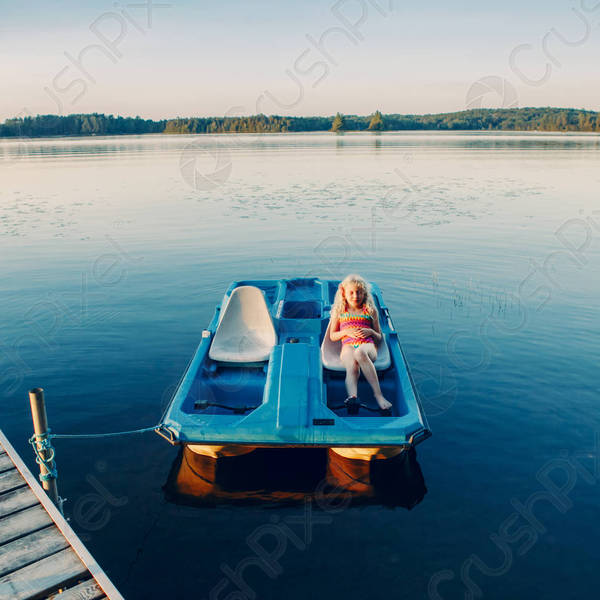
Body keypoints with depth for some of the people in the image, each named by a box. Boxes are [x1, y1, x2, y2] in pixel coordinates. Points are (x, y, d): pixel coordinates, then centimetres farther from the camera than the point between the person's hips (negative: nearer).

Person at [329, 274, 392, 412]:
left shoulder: (370, 310, 20)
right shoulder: (339, 311, 21)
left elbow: (379, 337, 22)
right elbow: (332, 336, 20)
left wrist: (370, 332, -1)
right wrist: (346, 332, 0)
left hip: (368, 345, -1)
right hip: (348, 346, 1)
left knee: (360, 352, -42)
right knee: (352, 367, -37)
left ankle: (377, 394, -48)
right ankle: (352, 396, -64)